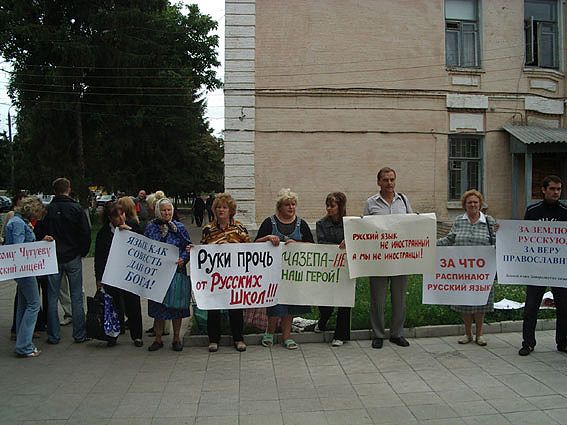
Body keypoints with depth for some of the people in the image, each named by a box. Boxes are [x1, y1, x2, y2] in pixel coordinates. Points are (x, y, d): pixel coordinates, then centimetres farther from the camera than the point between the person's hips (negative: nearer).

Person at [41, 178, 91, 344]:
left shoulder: (48, 210, -3)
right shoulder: (76, 208, -7)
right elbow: (86, 233, -8)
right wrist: (83, 251, 7)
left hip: (53, 258, 2)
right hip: (73, 257, -1)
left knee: (52, 297, 8)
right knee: (76, 296, 5)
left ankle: (53, 335, 11)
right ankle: (80, 334, 8)